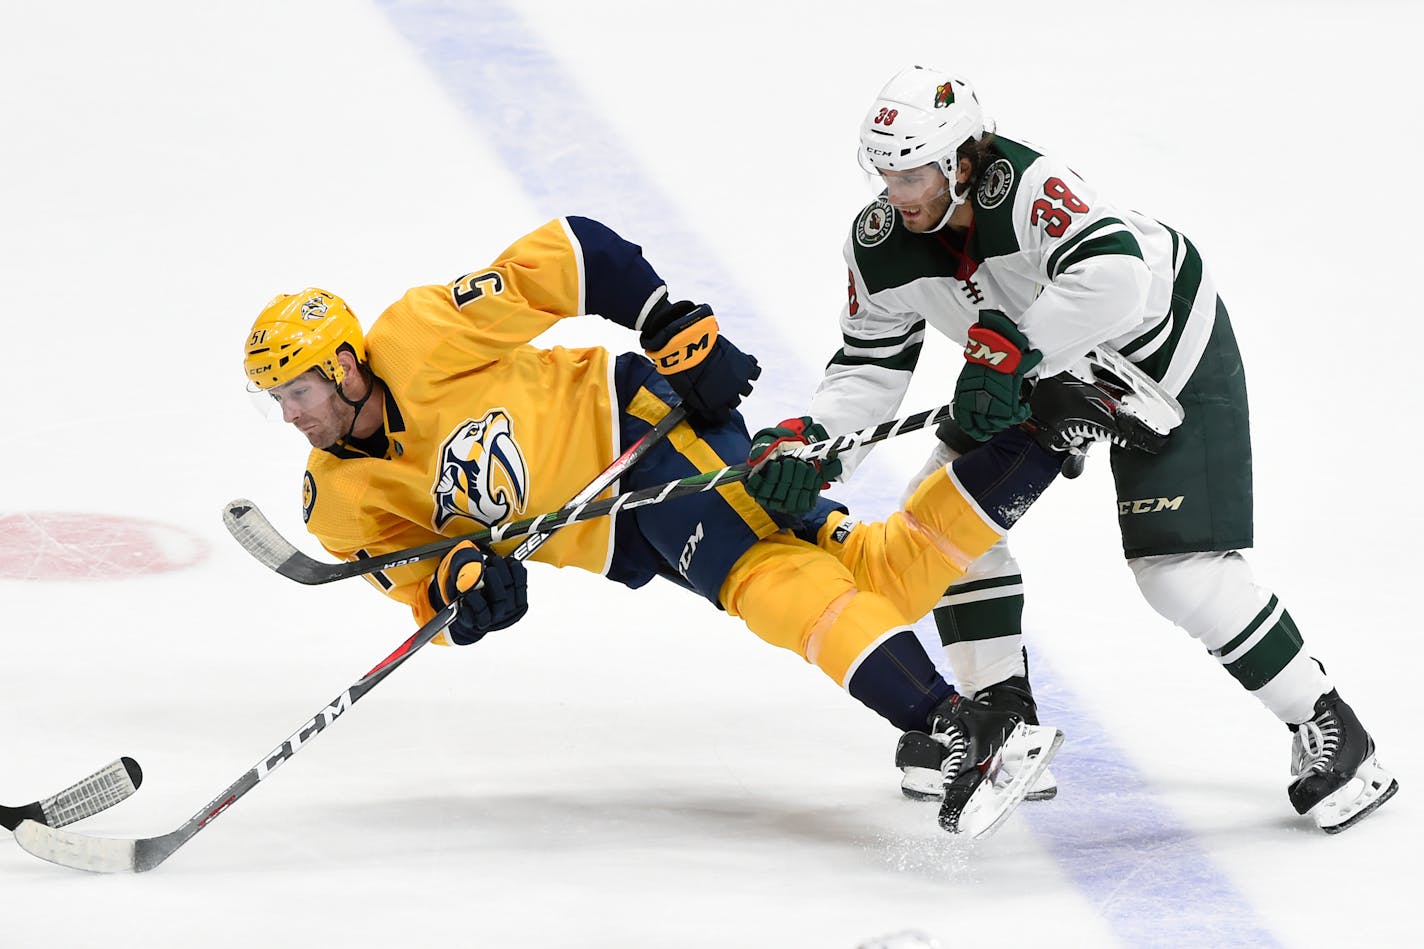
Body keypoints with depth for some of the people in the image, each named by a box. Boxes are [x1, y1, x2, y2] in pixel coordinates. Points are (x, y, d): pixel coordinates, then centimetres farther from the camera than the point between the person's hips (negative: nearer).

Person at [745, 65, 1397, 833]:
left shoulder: (1026, 187, -38)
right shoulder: (880, 246, -15)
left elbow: (1114, 274, -53)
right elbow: (870, 366, -6)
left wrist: (1010, 347, -49)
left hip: (1165, 348, -8)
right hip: (1033, 368, 8)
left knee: (1179, 569, -16)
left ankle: (1324, 725, -1)